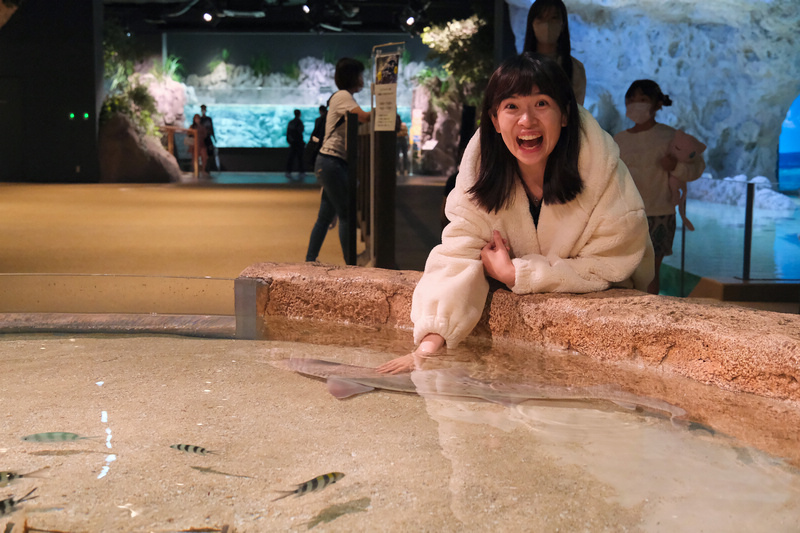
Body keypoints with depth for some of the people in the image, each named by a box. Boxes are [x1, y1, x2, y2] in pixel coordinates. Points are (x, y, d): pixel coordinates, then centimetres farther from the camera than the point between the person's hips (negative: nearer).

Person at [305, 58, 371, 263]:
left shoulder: (344, 97, 22)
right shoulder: (343, 96, -9)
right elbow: (363, 117, -23)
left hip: (330, 163, 10)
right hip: (331, 162, -10)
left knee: (326, 215, 10)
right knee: (346, 214, -7)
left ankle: (310, 260, 14)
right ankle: (350, 264, -3)